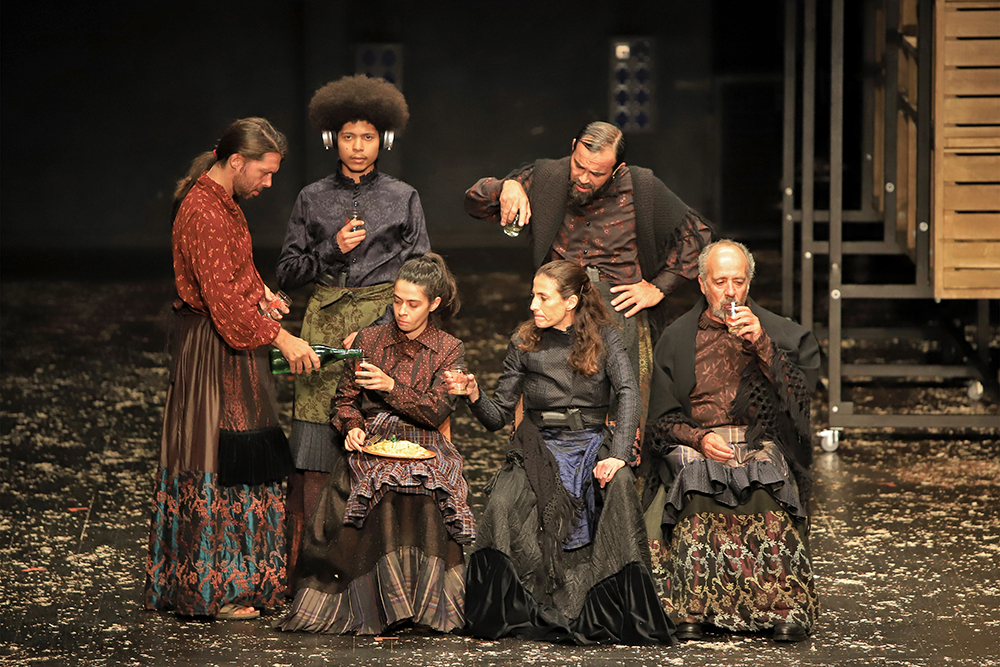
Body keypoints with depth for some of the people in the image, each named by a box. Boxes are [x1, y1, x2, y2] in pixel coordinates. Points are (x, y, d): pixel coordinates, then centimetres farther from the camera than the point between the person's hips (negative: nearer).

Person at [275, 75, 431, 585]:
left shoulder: (403, 199, 8)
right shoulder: (312, 199, 11)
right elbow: (287, 274, 10)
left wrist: (376, 330, -8)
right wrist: (332, 251, -7)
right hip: (325, 324, 1)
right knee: (315, 449, -7)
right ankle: (304, 567, -3)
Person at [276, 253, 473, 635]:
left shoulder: (449, 350, 8)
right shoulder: (369, 340, 14)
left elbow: (436, 411, -4)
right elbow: (345, 399, 15)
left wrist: (391, 386, -16)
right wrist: (352, 428, -7)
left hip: (423, 448, -1)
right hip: (370, 444, 1)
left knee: (422, 489, -37)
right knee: (384, 490, -35)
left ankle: (427, 601, -32)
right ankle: (382, 602, -35)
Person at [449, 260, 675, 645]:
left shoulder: (603, 337, 6)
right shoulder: (524, 344, 10)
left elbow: (628, 392, -10)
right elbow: (498, 417, 10)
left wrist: (618, 454, -26)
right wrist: (474, 396, -14)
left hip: (591, 441, -1)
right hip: (539, 443, 1)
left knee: (619, 484, -35)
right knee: (503, 502, -32)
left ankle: (617, 611, -32)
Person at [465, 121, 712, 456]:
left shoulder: (643, 189, 0)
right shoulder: (546, 178, 4)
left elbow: (697, 234, 12)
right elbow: (474, 203, 11)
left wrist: (658, 287, 7)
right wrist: (506, 187, -10)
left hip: (620, 306, -1)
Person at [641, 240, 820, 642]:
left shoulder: (776, 331, 14)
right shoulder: (677, 339, 13)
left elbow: (798, 391, 0)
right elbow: (661, 418, 9)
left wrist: (760, 343, -10)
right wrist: (700, 437, -10)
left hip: (760, 441, 0)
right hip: (695, 443, 0)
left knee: (767, 489, -34)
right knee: (696, 485, -35)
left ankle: (784, 608, -35)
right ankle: (693, 608, -32)